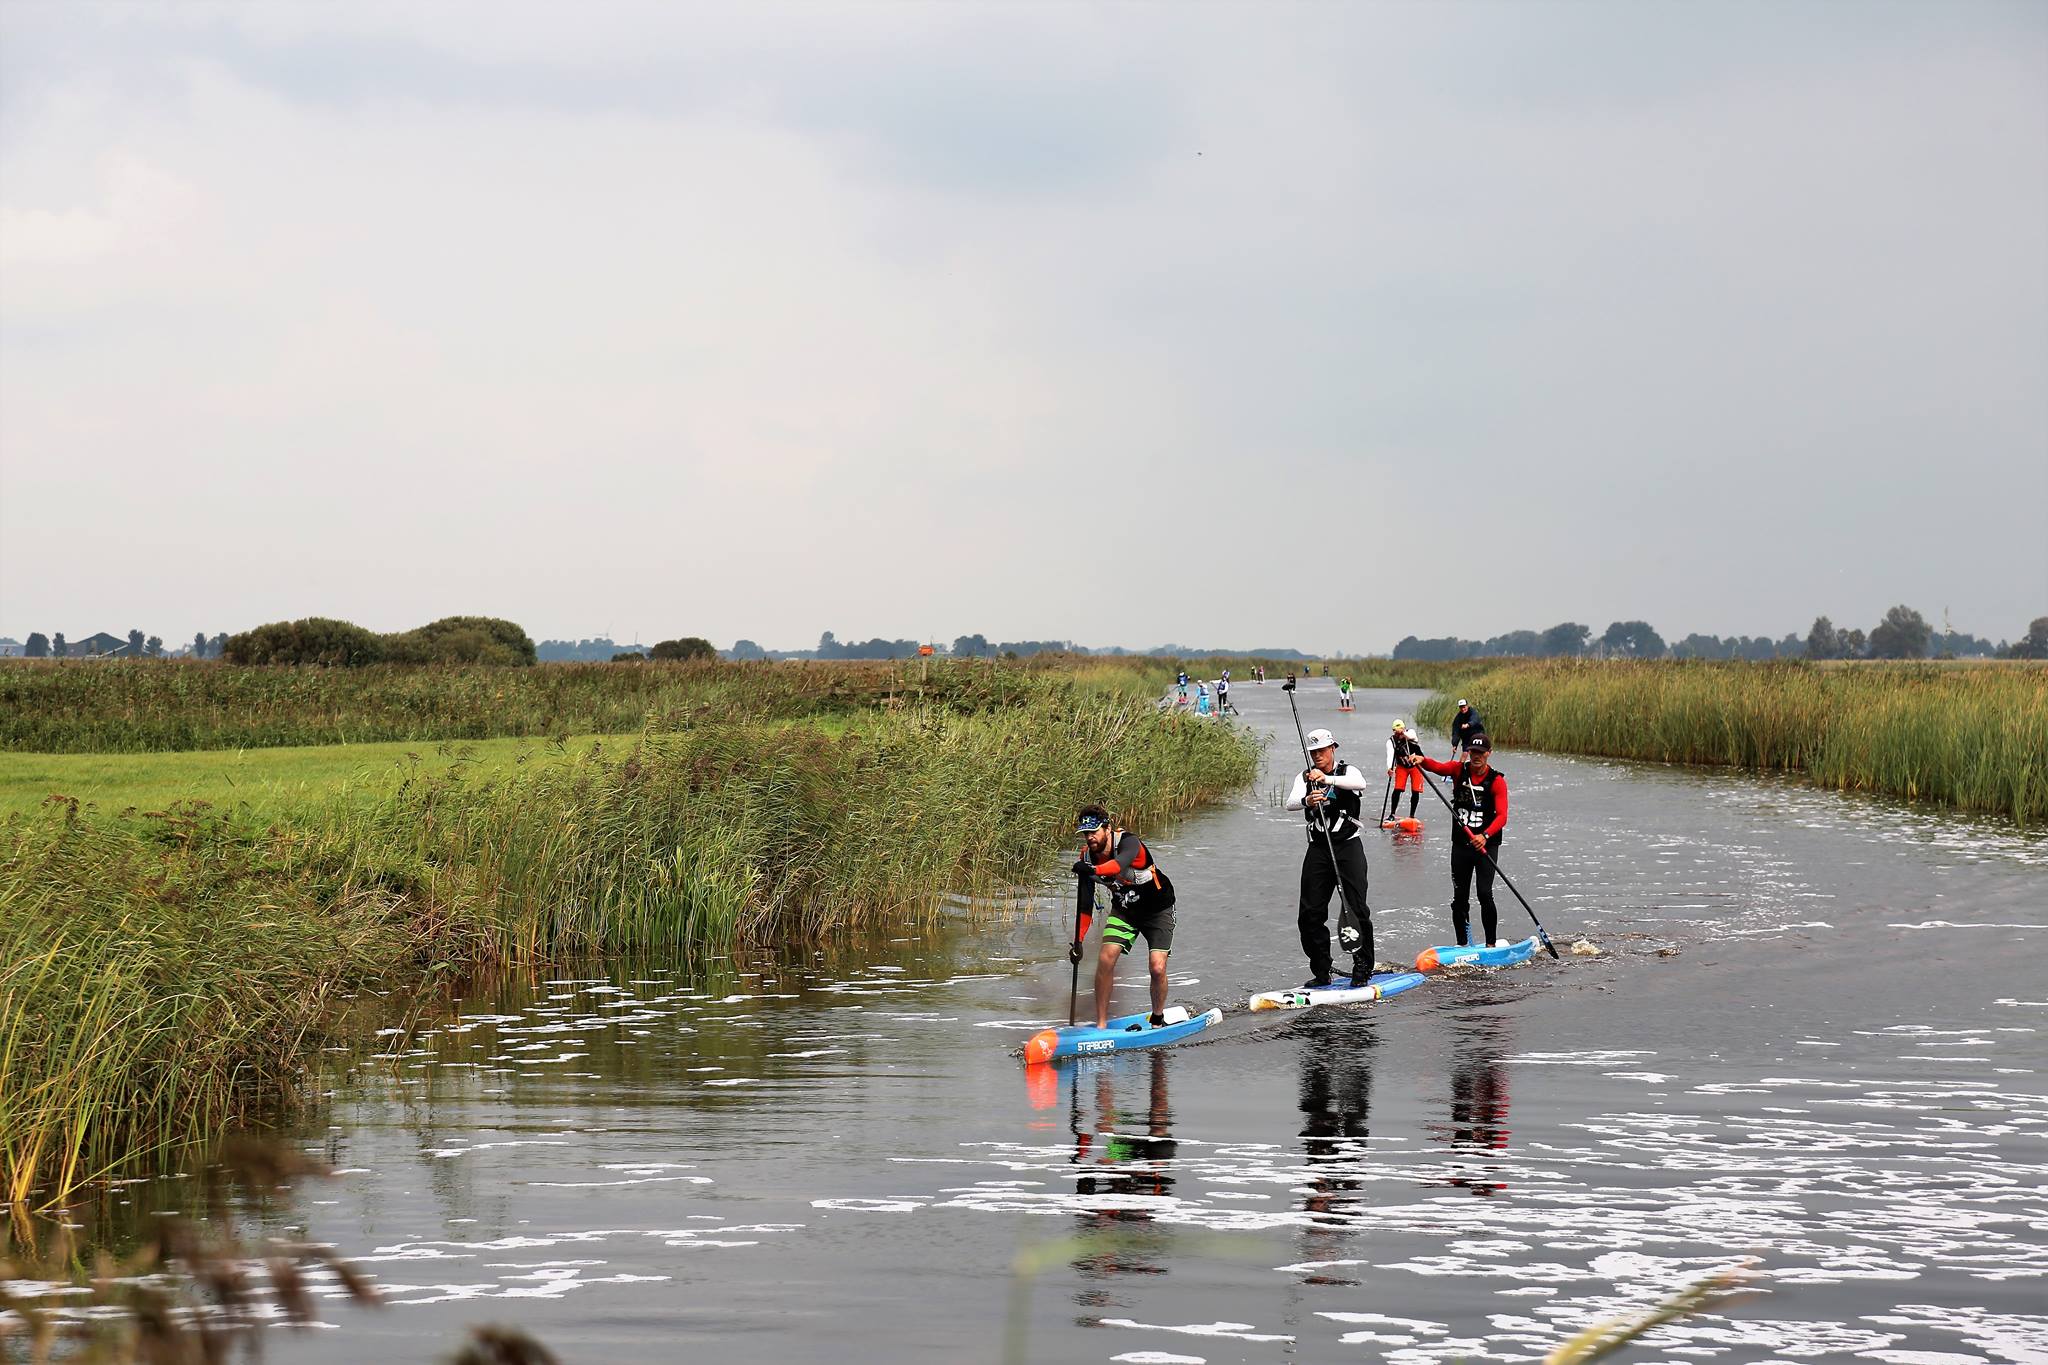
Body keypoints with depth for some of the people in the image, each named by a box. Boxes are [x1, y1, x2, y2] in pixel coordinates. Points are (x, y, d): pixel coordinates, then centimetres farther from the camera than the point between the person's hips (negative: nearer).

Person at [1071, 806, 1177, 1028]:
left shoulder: (1128, 842, -29)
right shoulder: (1088, 857, -12)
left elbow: (1121, 863, -53)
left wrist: (1094, 870, -72)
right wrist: (1078, 941, -8)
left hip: (1157, 910, -4)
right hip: (1124, 911, 4)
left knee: (1157, 968, -17)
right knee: (1106, 958, -15)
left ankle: (1158, 1019, 10)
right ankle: (1101, 1025, -5)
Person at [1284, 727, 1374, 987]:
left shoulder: (1347, 771, 0)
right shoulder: (1304, 777, 8)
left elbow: (1360, 783, -24)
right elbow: (1290, 803, -11)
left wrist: (1327, 779, -38)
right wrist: (1306, 801, -34)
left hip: (1348, 845, -3)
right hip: (1318, 848, 3)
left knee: (1356, 907, -10)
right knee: (1310, 913, -1)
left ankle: (1363, 967, 0)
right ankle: (1321, 972, 7)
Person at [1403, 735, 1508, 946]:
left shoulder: (1497, 780, -8)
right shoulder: (1459, 770, 2)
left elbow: (1502, 816, -18)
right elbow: (1438, 767, -16)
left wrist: (1485, 836, -35)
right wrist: (1421, 760, -38)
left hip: (1486, 844, -3)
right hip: (1460, 844, 3)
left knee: (1485, 894, -16)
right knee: (1459, 898, 7)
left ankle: (1491, 944, -7)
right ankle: (1462, 944, 19)